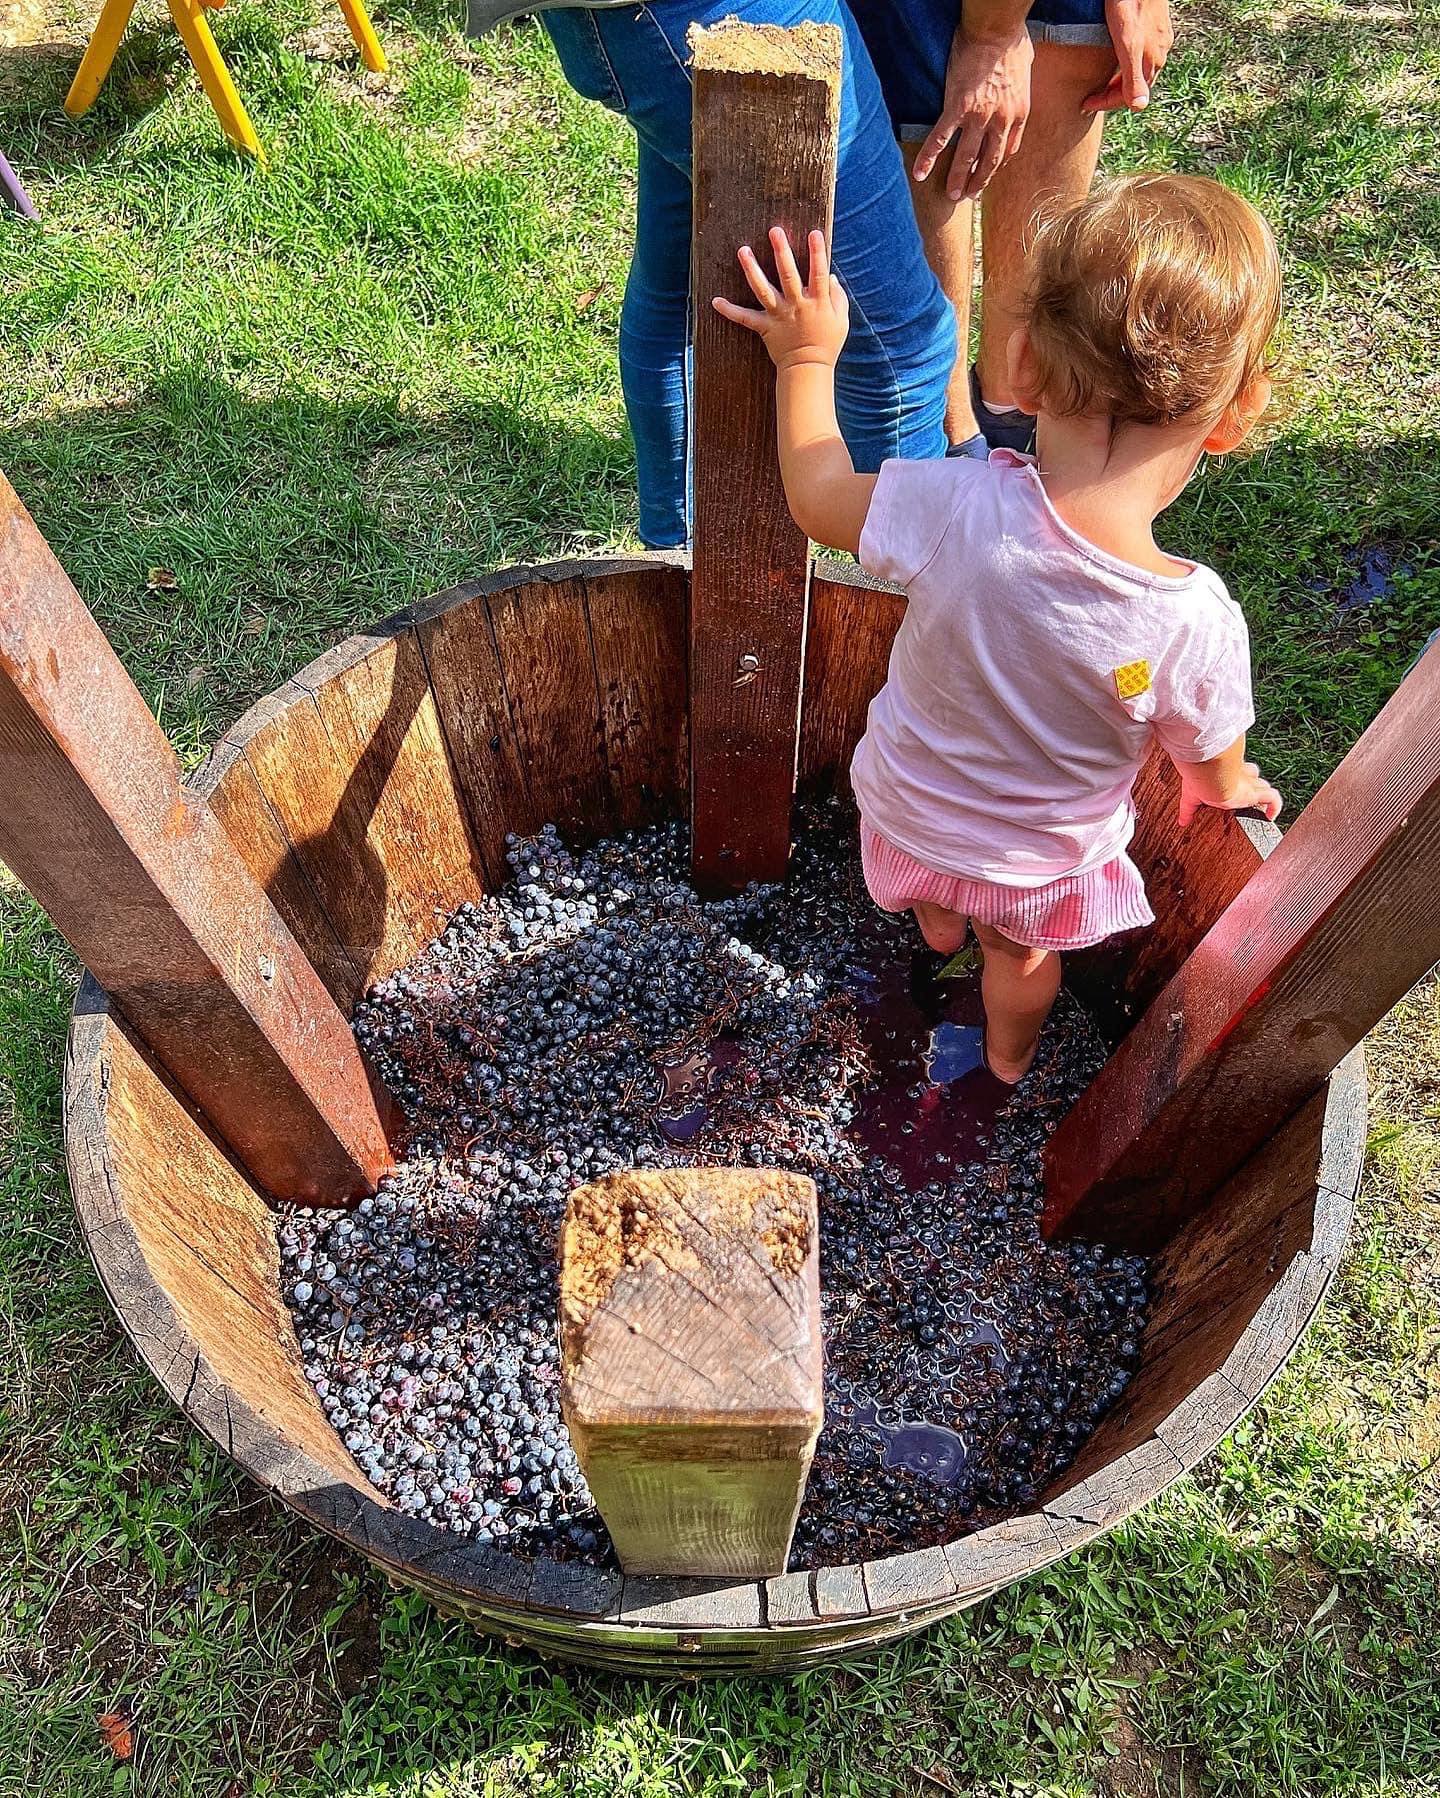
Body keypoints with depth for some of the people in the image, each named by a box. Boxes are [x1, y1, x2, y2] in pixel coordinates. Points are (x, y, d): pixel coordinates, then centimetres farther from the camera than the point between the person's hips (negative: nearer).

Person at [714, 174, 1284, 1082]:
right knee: (1022, 957, 35)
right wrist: (1239, 789, 10)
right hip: (1046, 862, 0)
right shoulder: (1199, 625, -34)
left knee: (939, 889, 39)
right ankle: (1009, 1059, 65)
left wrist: (808, 357, 0)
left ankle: (938, 925, 74)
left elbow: (818, 496, -16)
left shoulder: (959, 507, -37)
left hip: (908, 807, 1)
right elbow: (1215, 779, -15)